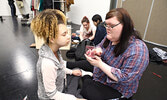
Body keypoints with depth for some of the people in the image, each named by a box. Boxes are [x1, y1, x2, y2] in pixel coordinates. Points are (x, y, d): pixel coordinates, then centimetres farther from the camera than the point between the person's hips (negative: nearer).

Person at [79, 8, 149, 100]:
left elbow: (124, 78, -28)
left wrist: (100, 64, -31)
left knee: (84, 90, -14)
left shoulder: (137, 50, -28)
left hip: (116, 88, -6)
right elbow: (100, 47, 9)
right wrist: (96, 52, -15)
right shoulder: (111, 36, -7)